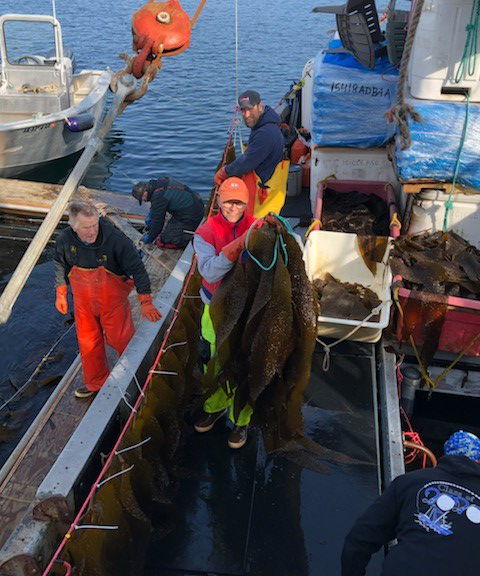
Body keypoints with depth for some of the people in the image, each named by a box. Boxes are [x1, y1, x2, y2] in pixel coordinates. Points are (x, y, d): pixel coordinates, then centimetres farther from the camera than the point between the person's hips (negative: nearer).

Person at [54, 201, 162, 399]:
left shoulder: (115, 239, -28)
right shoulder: (64, 240, -16)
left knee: (120, 339, 6)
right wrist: (61, 295, 13)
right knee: (88, 343, 17)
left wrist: (146, 303, -29)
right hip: (83, 302, 4)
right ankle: (96, 382, 41)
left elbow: (137, 269, -24)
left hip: (113, 300, -4)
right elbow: (61, 266, 5)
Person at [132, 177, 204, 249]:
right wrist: (150, 214, 28)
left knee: (161, 242, -8)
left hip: (190, 218, -10)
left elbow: (157, 221, -12)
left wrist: (149, 239, 3)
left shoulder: (158, 197, -22)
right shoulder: (161, 181, 6)